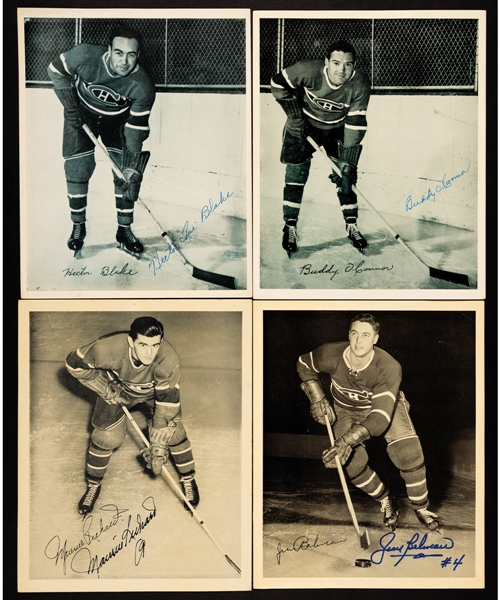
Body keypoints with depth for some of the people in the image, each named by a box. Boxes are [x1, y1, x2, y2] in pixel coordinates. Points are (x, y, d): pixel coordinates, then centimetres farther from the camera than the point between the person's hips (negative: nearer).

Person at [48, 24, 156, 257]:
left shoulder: (143, 86, -31)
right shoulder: (85, 56, -32)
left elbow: (136, 130, -27)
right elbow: (55, 70, -12)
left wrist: (131, 170, -30)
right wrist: (71, 106, -14)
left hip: (118, 119, 1)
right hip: (82, 114, 0)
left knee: (127, 173, -7)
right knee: (77, 169, -4)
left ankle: (124, 229, 7)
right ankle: (78, 226, 14)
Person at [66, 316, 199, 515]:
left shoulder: (168, 360, -40)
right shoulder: (108, 348, -41)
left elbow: (168, 403, -32)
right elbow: (74, 363, -23)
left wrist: (158, 445, -30)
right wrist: (107, 390, -20)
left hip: (156, 391, 0)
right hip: (117, 388, 0)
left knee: (172, 431, -7)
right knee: (105, 436, -3)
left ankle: (188, 479, 20)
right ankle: (93, 486, 23)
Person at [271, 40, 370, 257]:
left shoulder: (360, 85, -25)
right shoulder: (308, 71, -30)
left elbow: (356, 125, -23)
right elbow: (278, 83, -15)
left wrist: (347, 163, -25)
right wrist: (295, 116, -15)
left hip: (337, 128, 2)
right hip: (304, 123, -1)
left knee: (346, 174, -2)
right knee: (296, 171, -8)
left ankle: (351, 225, 12)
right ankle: (290, 227, 2)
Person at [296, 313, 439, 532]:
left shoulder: (389, 367, -36)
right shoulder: (331, 355, -29)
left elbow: (380, 418, -39)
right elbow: (304, 364, -5)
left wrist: (348, 439, -49)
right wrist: (317, 399, -14)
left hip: (385, 404, -2)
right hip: (347, 410, 2)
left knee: (409, 453, -23)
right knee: (353, 462, -20)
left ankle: (421, 507, 4)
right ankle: (386, 503, 9)